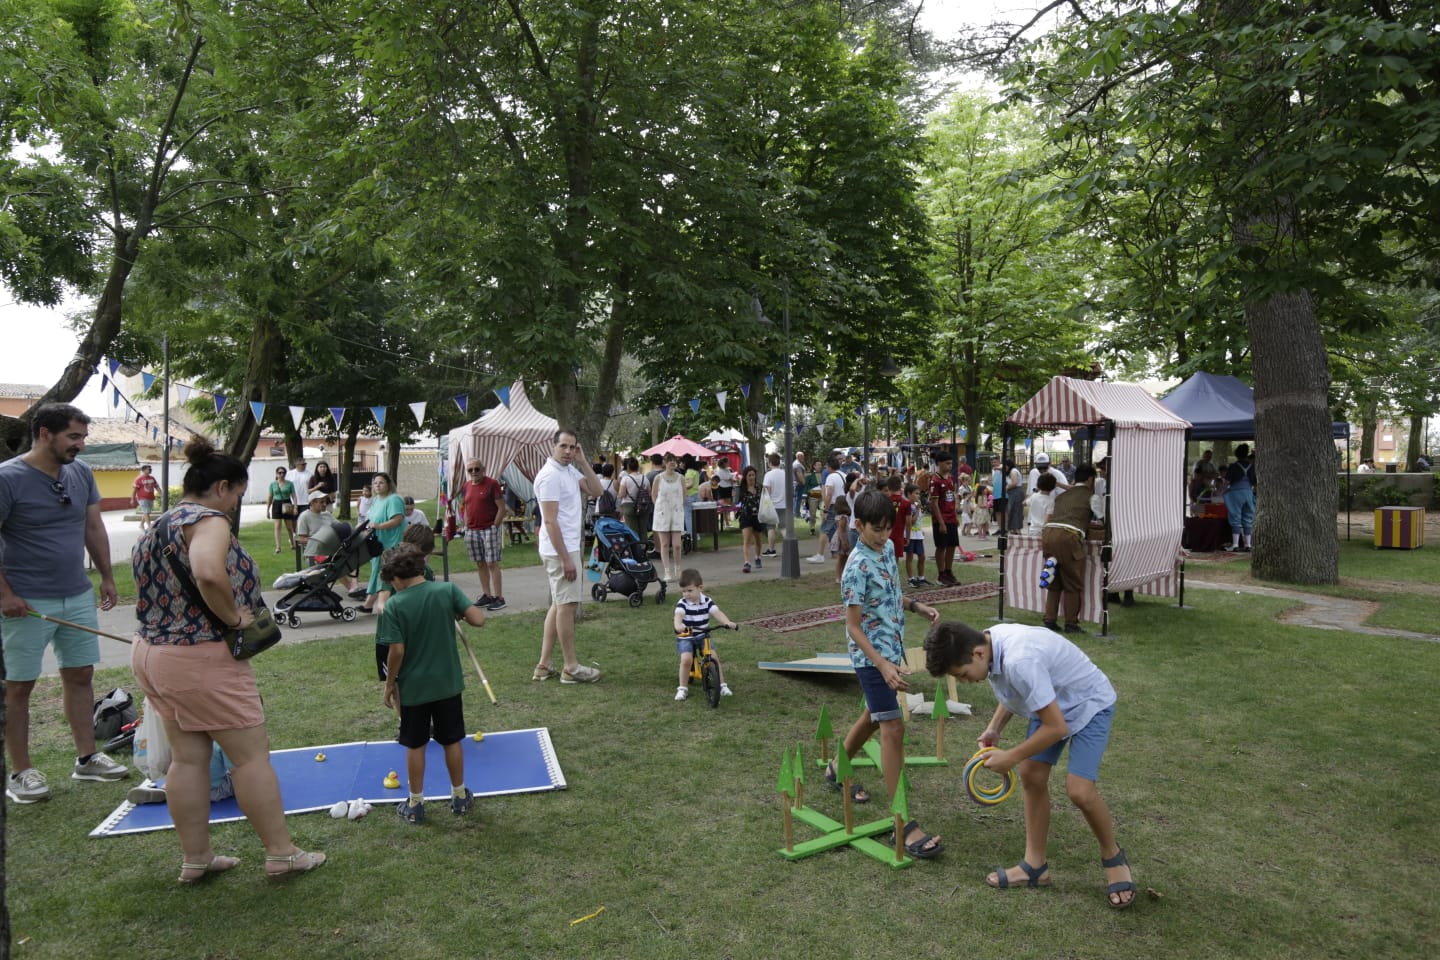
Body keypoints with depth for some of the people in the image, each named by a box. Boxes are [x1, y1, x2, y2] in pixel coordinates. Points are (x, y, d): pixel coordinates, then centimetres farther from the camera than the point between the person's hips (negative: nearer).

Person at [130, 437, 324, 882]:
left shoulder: (160, 525, 13)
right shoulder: (209, 521, -17)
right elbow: (208, 573, -37)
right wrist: (235, 616, -22)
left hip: (152, 653, 9)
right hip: (202, 659, -9)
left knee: (188, 758, 16)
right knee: (252, 754, 2)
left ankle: (195, 859, 26)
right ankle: (281, 854, 12)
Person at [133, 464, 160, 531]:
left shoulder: (152, 478, 10)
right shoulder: (139, 479, -7)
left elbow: (157, 487, 12)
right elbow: (134, 489, -7)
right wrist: (133, 499, -8)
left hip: (151, 498, 6)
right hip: (143, 499, -6)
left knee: (146, 513, 14)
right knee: (146, 512, -10)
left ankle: (141, 525, 30)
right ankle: (149, 527, -12)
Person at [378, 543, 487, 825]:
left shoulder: (393, 606, -14)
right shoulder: (447, 590, -10)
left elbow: (396, 651, -15)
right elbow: (478, 619, -16)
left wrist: (389, 684, -1)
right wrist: (457, 611, 5)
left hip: (413, 687, -2)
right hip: (447, 682, 2)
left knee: (415, 746, 13)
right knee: (452, 741, 15)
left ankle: (415, 804, 24)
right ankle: (459, 796, 28)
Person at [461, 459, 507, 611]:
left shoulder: (492, 484, -7)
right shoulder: (466, 486, 12)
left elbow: (502, 508, -9)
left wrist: (494, 527, -13)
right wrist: (467, 526, 9)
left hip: (489, 529, -6)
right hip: (472, 531, 6)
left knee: (492, 564, -7)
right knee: (480, 564, 9)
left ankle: (499, 597, -5)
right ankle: (486, 595, 17)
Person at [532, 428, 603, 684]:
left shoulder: (570, 470, 12)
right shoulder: (550, 475, -17)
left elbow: (595, 490, 9)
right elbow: (550, 521, -21)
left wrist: (583, 462, 1)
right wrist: (566, 559, -23)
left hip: (568, 547, 10)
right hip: (560, 549, -10)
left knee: (559, 604, 12)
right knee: (567, 604, -5)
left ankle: (543, 665, 18)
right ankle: (571, 668, 3)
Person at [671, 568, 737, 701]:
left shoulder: (707, 601, -4)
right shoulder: (682, 603, -14)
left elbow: (717, 613, -17)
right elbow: (678, 615, -33)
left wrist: (728, 623, -37)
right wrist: (679, 626, -56)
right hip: (685, 638, -2)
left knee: (714, 656, -15)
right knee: (686, 659, -23)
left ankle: (722, 685, 0)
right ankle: (682, 688, -6)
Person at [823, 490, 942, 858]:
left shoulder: (887, 548, 3)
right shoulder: (858, 566, -21)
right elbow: (853, 625, -20)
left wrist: (916, 606, 2)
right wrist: (882, 665, -28)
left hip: (892, 649, 9)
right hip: (872, 656, -9)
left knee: (875, 715, 23)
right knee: (894, 728, -11)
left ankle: (838, 768, 47)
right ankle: (904, 824, -6)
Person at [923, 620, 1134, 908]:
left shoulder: (1020, 661, -40)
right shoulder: (991, 641, -12)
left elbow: (1056, 727, -33)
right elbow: (1013, 690, 8)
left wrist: (1011, 757, -21)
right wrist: (994, 728, -4)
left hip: (1090, 704, -8)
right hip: (1052, 704, 8)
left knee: (1079, 790, -17)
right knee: (1031, 775, 3)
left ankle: (1113, 857, 12)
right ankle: (1035, 865, 17)